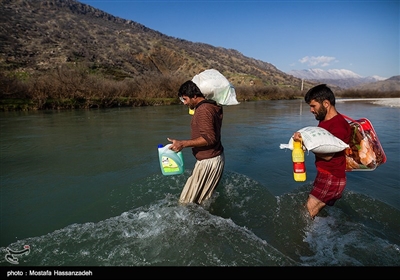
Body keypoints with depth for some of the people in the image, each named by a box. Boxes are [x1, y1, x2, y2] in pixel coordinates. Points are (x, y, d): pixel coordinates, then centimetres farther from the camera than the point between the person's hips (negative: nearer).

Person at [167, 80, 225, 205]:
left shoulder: (203, 110, -19)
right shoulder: (211, 107, 12)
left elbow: (209, 138, -27)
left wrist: (183, 143, -28)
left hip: (208, 162, -11)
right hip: (215, 159, 11)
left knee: (186, 203, -3)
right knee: (205, 201, 20)